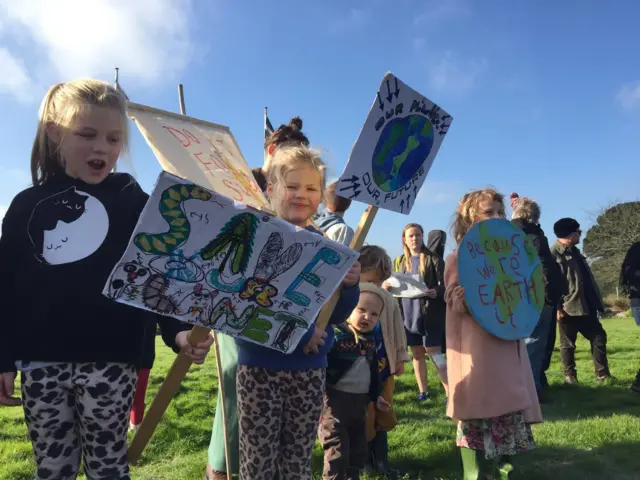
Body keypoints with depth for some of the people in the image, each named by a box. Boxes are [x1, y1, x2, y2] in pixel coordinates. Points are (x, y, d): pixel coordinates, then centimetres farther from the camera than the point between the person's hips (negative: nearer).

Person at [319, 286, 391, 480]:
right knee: (337, 453, 0)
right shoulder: (335, 335, -18)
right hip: (336, 401, -7)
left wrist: (376, 395, 22)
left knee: (358, 450, 19)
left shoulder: (371, 341, 7)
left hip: (360, 402, 8)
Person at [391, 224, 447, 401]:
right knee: (417, 354, 12)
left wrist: (435, 292, -28)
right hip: (408, 314, 5)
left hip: (430, 313, -4)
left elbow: (444, 285, -7)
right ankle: (423, 391, 24)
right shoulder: (399, 261, 11)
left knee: (433, 353, -5)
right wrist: (386, 286, -7)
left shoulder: (433, 259, -3)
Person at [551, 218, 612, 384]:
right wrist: (557, 306, -22)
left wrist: (596, 301, 16)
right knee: (568, 344, 4)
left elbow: (587, 278, 20)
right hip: (568, 306, -8)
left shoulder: (574, 251, 17)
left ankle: (603, 375, 20)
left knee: (599, 337, 10)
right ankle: (570, 377, 16)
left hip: (586, 305, 9)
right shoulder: (554, 253, -11)